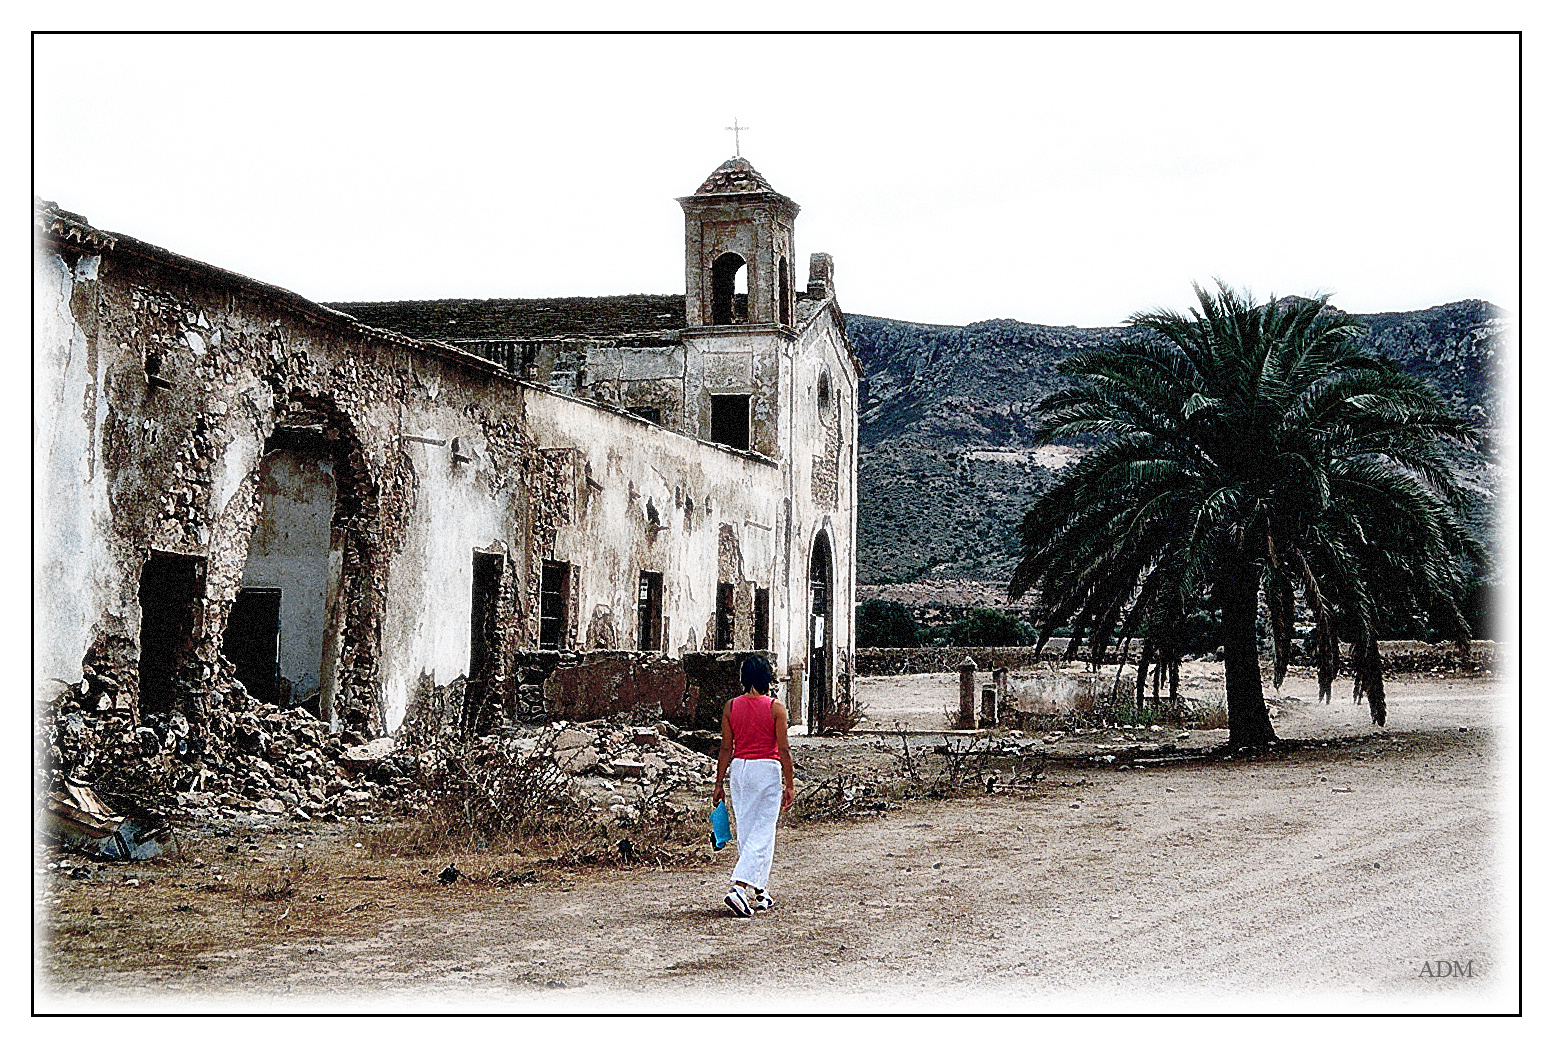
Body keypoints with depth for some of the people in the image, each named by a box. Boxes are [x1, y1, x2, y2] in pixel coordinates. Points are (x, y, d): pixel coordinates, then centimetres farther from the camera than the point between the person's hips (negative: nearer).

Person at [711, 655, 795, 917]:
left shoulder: (731, 706, 2)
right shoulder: (775, 708, -7)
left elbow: (726, 748, 4)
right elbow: (784, 750, -7)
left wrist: (719, 783, 10)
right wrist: (789, 785, -1)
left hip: (739, 768, 4)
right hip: (767, 768, -4)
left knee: (745, 831, 14)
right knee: (762, 833, -2)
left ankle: (758, 893, 21)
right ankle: (739, 889, -17)